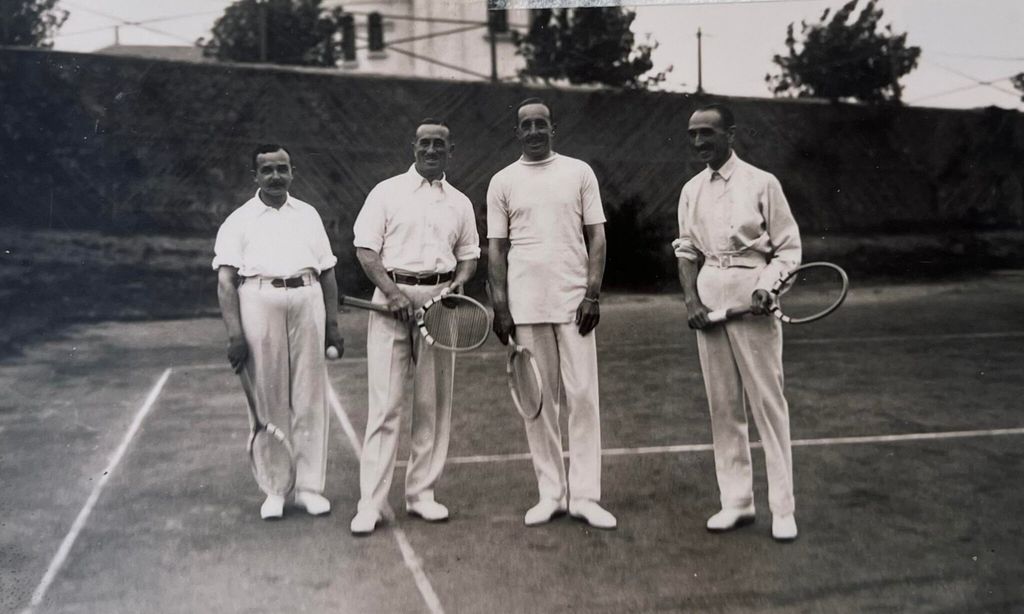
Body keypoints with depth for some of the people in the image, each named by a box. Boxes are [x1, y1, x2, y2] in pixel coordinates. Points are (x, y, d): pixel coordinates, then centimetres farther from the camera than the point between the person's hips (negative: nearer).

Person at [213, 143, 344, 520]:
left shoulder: (308, 215, 19)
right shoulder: (239, 221, 9)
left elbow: (327, 273, 19)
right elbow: (225, 280, 0)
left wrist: (332, 325, 11)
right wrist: (235, 334, -11)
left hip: (307, 299, 2)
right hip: (260, 300, -2)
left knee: (310, 399, 3)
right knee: (269, 402, 1)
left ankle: (309, 486, 11)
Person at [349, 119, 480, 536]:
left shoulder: (460, 203, 14)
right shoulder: (387, 192, 4)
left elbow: (469, 254, 17)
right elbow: (365, 249, -2)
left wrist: (458, 282, -4)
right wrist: (391, 291, -15)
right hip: (393, 295, -3)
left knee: (434, 403, 6)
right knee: (385, 404, -6)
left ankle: (421, 493, 17)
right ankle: (370, 503, -1)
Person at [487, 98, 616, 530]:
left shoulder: (579, 172, 7)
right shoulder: (503, 182, 8)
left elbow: (596, 236, 4)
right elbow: (496, 247, 7)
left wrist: (593, 294, -5)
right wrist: (500, 307, 0)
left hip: (573, 300, -1)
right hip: (526, 304, 1)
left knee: (583, 396, -2)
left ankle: (585, 495, 5)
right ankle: (550, 493, 14)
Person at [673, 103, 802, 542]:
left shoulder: (761, 183, -3)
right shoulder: (691, 191, 11)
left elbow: (788, 248, -1)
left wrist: (767, 288, -17)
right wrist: (691, 300, 0)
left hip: (753, 302, -5)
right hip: (708, 301, 5)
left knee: (767, 402, -2)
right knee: (723, 406, 8)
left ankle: (782, 508, 5)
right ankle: (736, 502, 17)